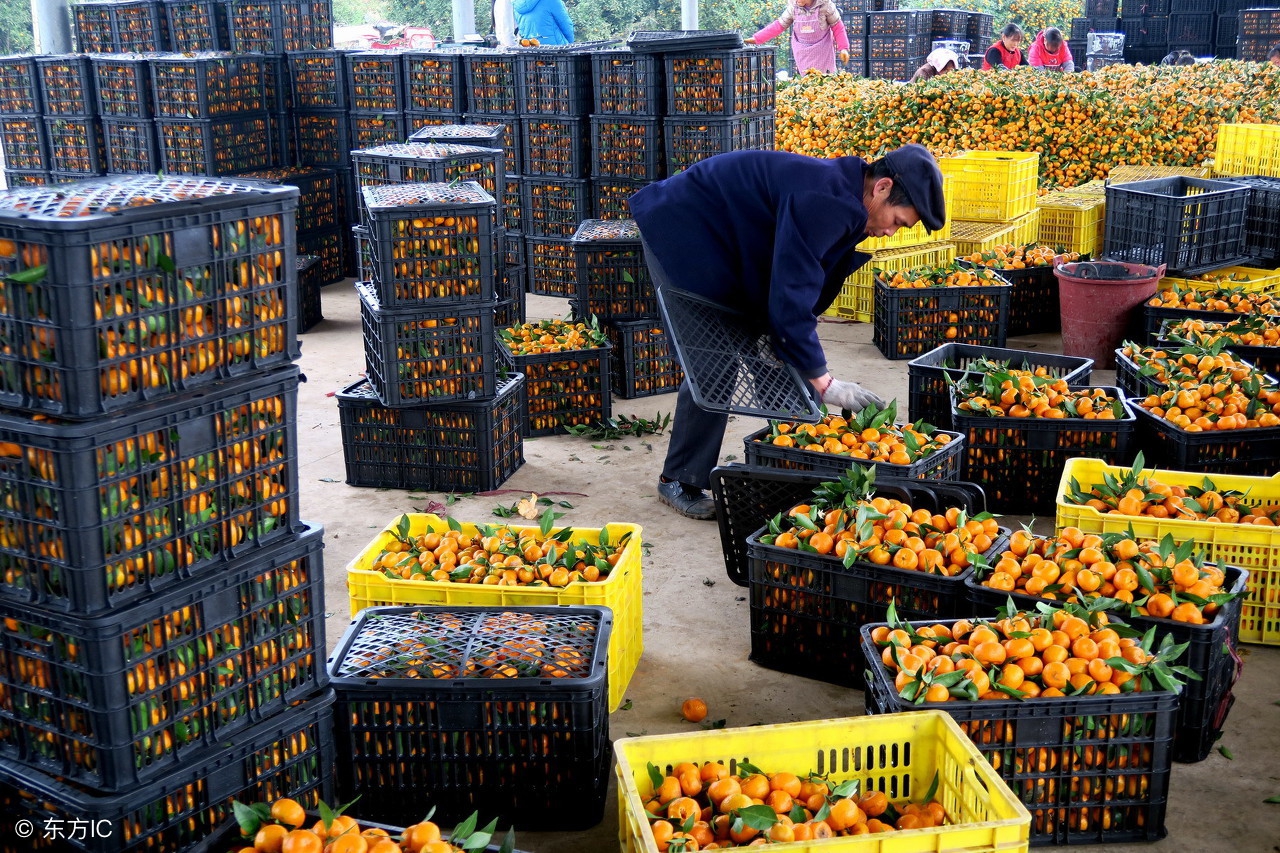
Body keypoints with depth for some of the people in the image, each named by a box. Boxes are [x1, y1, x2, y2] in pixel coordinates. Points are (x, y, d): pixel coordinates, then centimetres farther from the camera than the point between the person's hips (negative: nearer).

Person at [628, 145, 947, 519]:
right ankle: (679, 482, -1)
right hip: (680, 232, -10)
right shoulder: (821, 199, -30)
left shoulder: (839, 197, 1)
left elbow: (801, 287, 6)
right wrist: (822, 383, -27)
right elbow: (790, 296, -32)